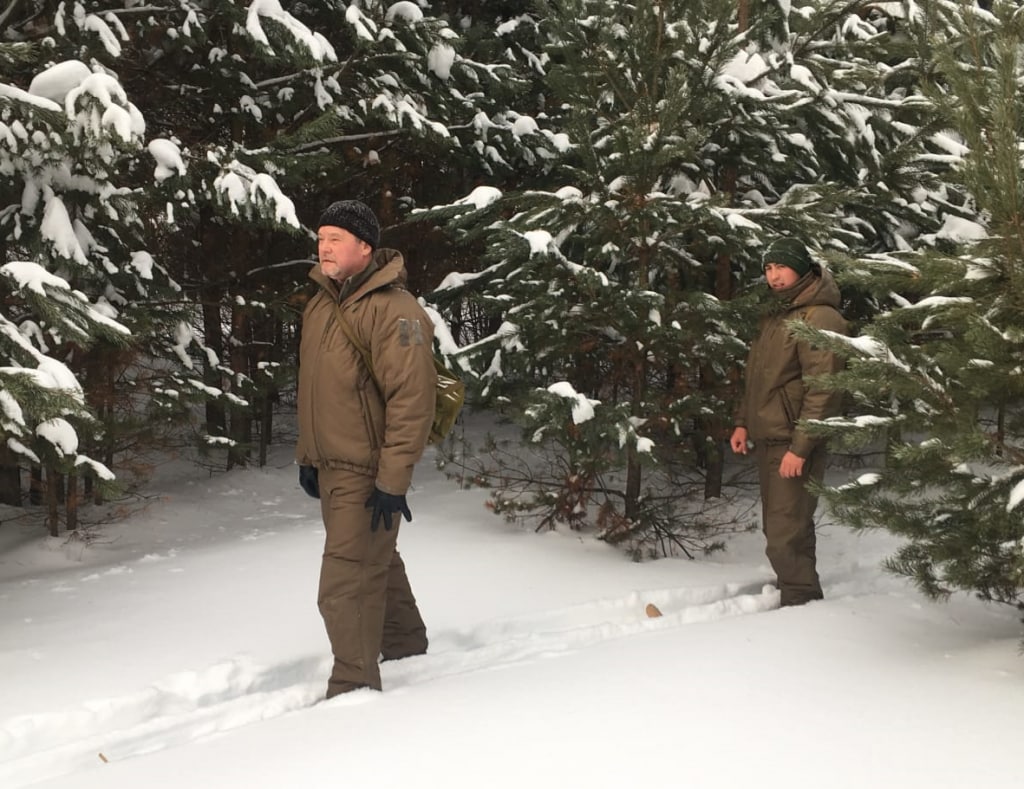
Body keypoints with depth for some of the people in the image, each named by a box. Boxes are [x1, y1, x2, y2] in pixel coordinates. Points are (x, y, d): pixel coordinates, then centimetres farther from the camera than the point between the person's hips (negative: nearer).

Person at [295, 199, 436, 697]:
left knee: (347, 583, -9)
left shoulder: (393, 310, -19)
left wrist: (393, 480, -23)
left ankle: (354, 685, 2)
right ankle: (405, 644, 41)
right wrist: (307, 454, 20)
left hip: (368, 473, -9)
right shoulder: (320, 305, 10)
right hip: (331, 466, 9)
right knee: (376, 562, 23)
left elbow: (412, 400, -22)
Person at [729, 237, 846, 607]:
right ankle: (796, 599, 23)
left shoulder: (819, 318, -15)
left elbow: (822, 389, -21)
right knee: (777, 531, 14)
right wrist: (743, 422, 15)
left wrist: (800, 447, -23)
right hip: (767, 441, 10)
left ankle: (802, 605, -5)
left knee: (787, 537, -12)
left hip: (793, 445, -9)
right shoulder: (775, 316, 16)